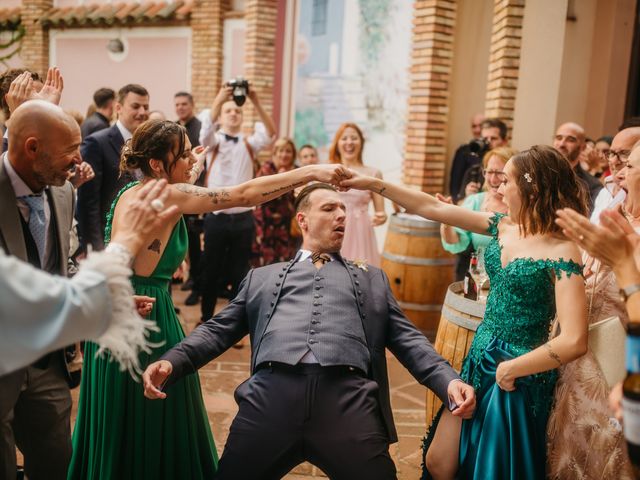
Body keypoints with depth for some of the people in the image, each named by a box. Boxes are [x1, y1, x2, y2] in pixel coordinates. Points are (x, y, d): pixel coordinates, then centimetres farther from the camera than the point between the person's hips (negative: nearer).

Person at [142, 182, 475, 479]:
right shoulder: (261, 277, 26)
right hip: (272, 395, 0)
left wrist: (449, 380, 0)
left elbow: (407, 339, 18)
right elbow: (219, 330, 19)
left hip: (348, 399, 0)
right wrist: (171, 362, 0)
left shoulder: (372, 279, 27)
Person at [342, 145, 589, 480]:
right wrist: (374, 184, 6)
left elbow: (573, 341, -25)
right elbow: (432, 208, 6)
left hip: (518, 379, -6)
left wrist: (510, 369, -14)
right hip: (479, 362, 7)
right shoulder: (502, 227, 2)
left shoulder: (561, 251, -18)